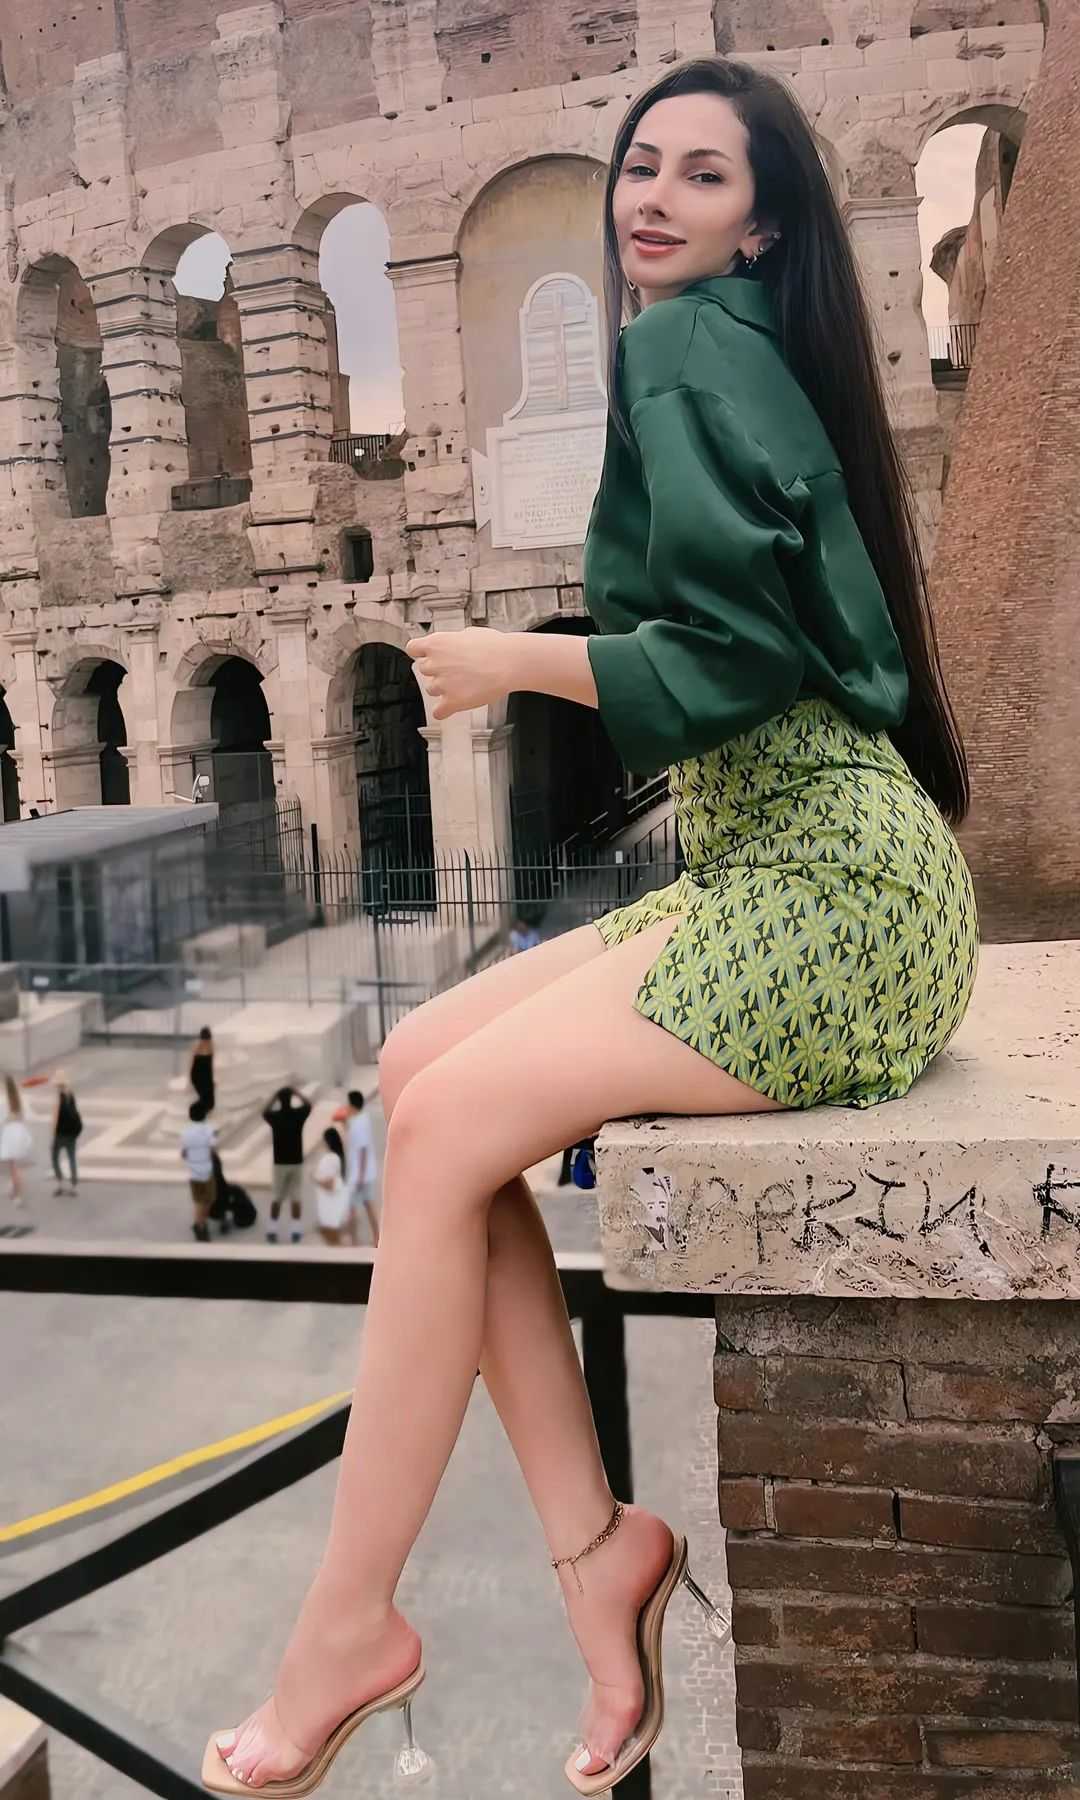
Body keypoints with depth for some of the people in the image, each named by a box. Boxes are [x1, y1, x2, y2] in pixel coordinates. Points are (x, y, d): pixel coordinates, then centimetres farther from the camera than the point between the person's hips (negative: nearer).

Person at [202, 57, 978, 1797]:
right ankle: (594, 1543, 1)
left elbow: (736, 661, -16)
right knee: (420, 1064, -1)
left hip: (835, 899, -9)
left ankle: (350, 1624, 4)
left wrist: (513, 658, -4)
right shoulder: (722, 355, 23)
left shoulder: (688, 344, -5)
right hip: (762, 879, 9)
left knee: (445, 1128, -14)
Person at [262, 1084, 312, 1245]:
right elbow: (308, 1105, 15)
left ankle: (272, 1230, 11)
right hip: (296, 1162, 0)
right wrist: (296, 1091, 19)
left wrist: (276, 1095, 18)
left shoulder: (274, 1116, -8)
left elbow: (265, 1112, 18)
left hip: (280, 1162, 0)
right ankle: (296, 1231, 6)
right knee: (296, 1197, 6)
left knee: (277, 1197, 11)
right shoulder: (298, 1114, -9)